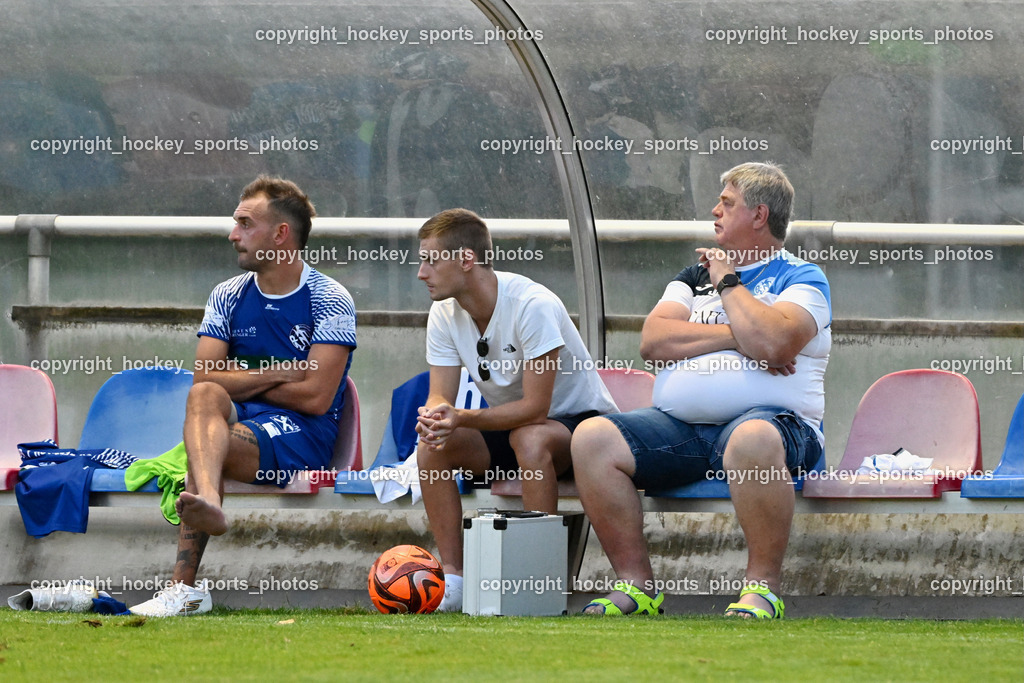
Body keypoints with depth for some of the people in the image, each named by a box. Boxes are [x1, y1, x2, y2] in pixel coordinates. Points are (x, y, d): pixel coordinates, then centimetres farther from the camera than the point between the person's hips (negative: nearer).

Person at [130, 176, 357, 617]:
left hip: (305, 436, -4)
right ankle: (207, 502, -67)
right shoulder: (229, 296, 15)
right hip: (238, 422, 4)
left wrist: (243, 380, -1)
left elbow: (315, 397, -11)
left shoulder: (330, 300, -2)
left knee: (208, 447, -34)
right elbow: (203, 378, 3)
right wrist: (277, 374, -8)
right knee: (204, 396, -33)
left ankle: (183, 588, -53)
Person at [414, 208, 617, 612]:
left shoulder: (533, 306, -27)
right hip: (508, 427, 6)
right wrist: (435, 418, -33)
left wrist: (462, 419, -40)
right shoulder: (444, 314, -6)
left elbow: (535, 408, -30)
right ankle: (453, 580, -16)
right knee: (431, 446, -18)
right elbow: (440, 397, -8)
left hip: (577, 418, -6)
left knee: (530, 438, -38)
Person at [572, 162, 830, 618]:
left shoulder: (801, 279, 7)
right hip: (678, 426, 6)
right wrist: (731, 334, -4)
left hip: (769, 418, -5)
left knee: (753, 440, -42)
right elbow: (653, 341, 7)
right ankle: (636, 583, -15)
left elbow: (771, 344, -14)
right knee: (592, 438, -19)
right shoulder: (696, 276, 25)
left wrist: (728, 281, -1)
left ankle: (763, 587, -29)